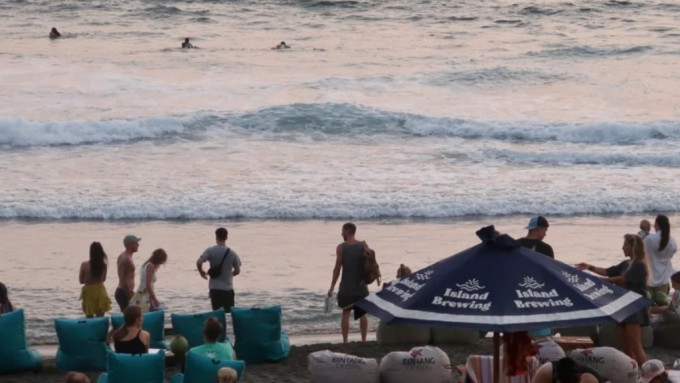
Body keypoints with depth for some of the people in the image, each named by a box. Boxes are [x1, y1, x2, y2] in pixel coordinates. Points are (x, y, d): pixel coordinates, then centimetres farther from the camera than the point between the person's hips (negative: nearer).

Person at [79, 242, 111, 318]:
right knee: (100, 318, 8)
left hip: (89, 292, -2)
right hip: (100, 291, 2)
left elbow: (81, 281, -3)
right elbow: (103, 279, 6)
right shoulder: (104, 265, -8)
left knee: (89, 318, 8)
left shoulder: (84, 265, -15)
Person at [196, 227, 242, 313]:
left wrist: (201, 272, 3)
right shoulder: (232, 253, -2)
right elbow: (237, 271, 5)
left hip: (214, 289, 0)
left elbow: (199, 262, -17)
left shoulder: (210, 251, -5)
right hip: (228, 289, 0)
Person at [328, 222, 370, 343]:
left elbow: (337, 268, -7)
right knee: (362, 313, 10)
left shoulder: (341, 247, -8)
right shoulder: (364, 246, -1)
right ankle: (363, 340, 9)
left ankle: (345, 341, 1)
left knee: (346, 313, 4)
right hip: (361, 287, 2)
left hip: (346, 287, -2)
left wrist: (332, 287, -2)